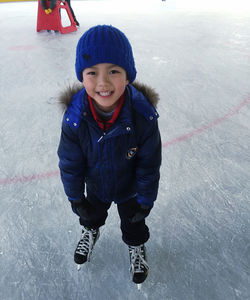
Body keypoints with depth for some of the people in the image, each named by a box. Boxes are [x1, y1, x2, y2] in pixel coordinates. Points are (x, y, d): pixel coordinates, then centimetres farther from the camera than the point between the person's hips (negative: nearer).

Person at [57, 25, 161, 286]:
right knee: (91, 214, 32)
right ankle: (91, 231, 67)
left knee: (133, 223, 25)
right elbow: (70, 163, -15)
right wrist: (76, 198, -5)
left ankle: (136, 247, 59)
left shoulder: (143, 116, -34)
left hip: (130, 189, -1)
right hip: (95, 186, 2)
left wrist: (145, 200, -11)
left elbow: (149, 164, -20)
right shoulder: (74, 118, -30)